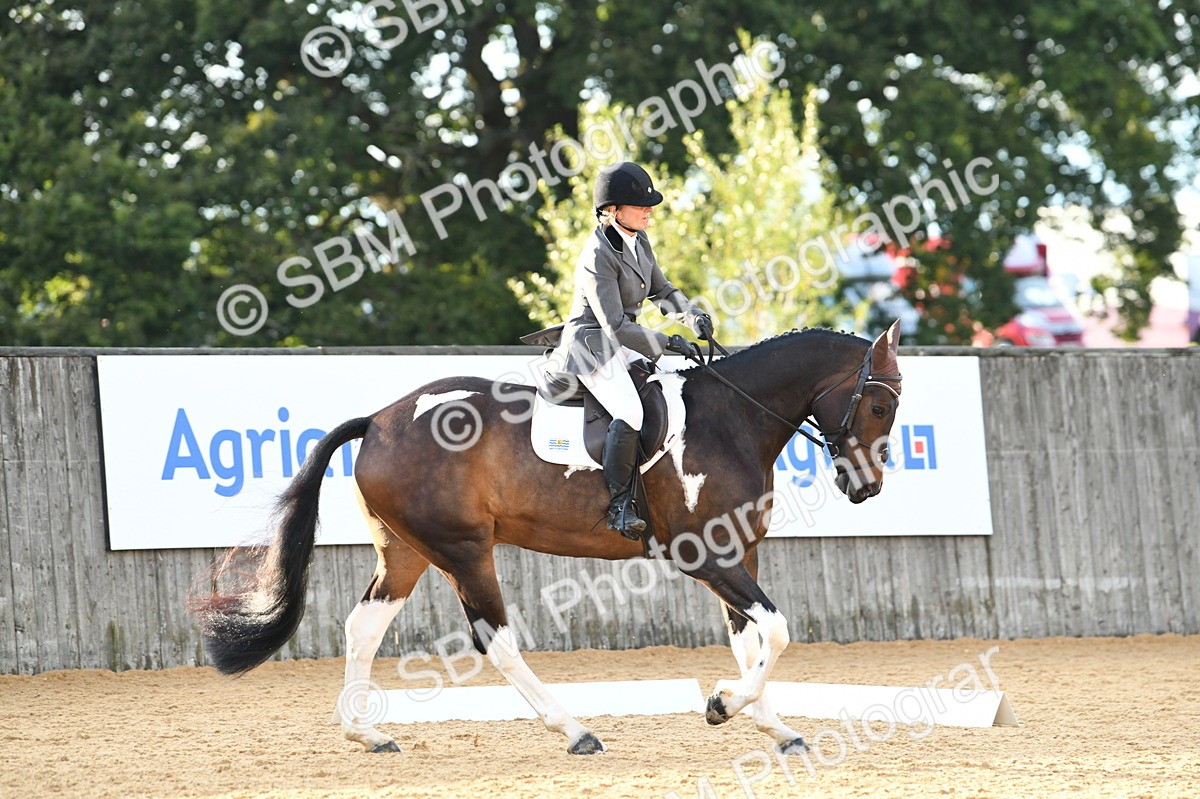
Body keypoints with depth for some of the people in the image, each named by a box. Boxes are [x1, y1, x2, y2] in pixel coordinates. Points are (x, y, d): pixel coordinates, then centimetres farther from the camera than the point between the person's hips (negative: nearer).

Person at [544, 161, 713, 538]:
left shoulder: (639, 242, 6)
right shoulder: (598, 257, -22)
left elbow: (660, 289, 17)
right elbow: (616, 326, -24)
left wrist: (691, 314, -3)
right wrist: (668, 343, -24)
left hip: (622, 347, 10)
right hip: (591, 347, -10)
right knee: (629, 413, -29)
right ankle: (619, 506, -22)